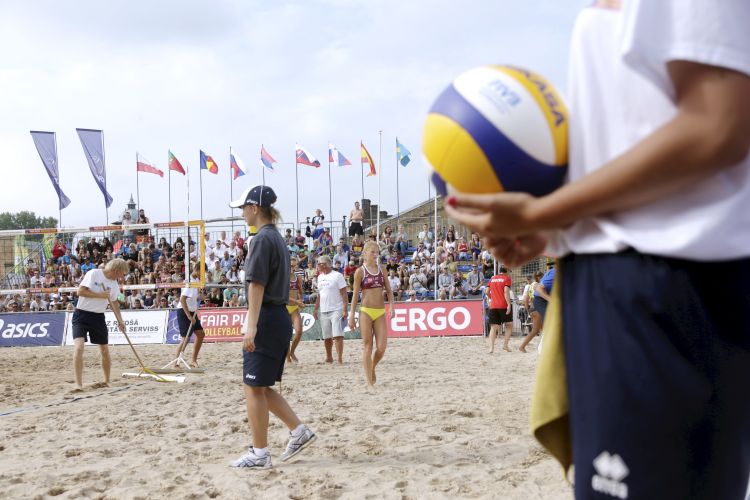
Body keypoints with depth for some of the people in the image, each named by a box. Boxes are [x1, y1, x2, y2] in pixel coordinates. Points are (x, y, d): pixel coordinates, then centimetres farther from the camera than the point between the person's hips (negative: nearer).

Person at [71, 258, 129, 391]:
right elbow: (80, 291, -18)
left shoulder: (114, 284, 8)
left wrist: (119, 321, 13)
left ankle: (107, 381, 26)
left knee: (104, 350, 7)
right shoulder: (93, 274, -12)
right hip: (82, 315, -6)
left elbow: (114, 303, 20)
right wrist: (100, 295, -19)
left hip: (98, 317, 6)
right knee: (79, 346, -20)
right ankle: (78, 384, -18)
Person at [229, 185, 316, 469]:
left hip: (266, 319, -9)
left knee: (254, 388, 0)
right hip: (280, 317, 10)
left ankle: (259, 455, 7)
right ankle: (299, 432, 16)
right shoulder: (277, 238, 16)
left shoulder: (261, 239, -13)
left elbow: (256, 285, -19)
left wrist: (252, 326, -21)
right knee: (261, 387, 16)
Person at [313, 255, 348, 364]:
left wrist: (345, 310, -16)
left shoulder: (337, 275, -6)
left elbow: (344, 294, -9)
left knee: (337, 335, -12)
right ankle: (329, 358, 22)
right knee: (327, 337, 10)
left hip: (336, 310, -7)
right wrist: (316, 309, 16)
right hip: (324, 311, 7)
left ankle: (340, 358, -10)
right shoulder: (320, 277, 15)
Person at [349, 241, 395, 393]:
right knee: (367, 347, 0)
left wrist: (392, 306, -5)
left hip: (380, 312, 4)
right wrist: (351, 316, -4)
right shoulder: (360, 271, -2)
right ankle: (369, 383, 5)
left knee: (381, 348, -4)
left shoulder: (381, 269, 10)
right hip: (366, 311, -3)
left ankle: (372, 368, 27)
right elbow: (355, 294, -1)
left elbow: (389, 290, 10)